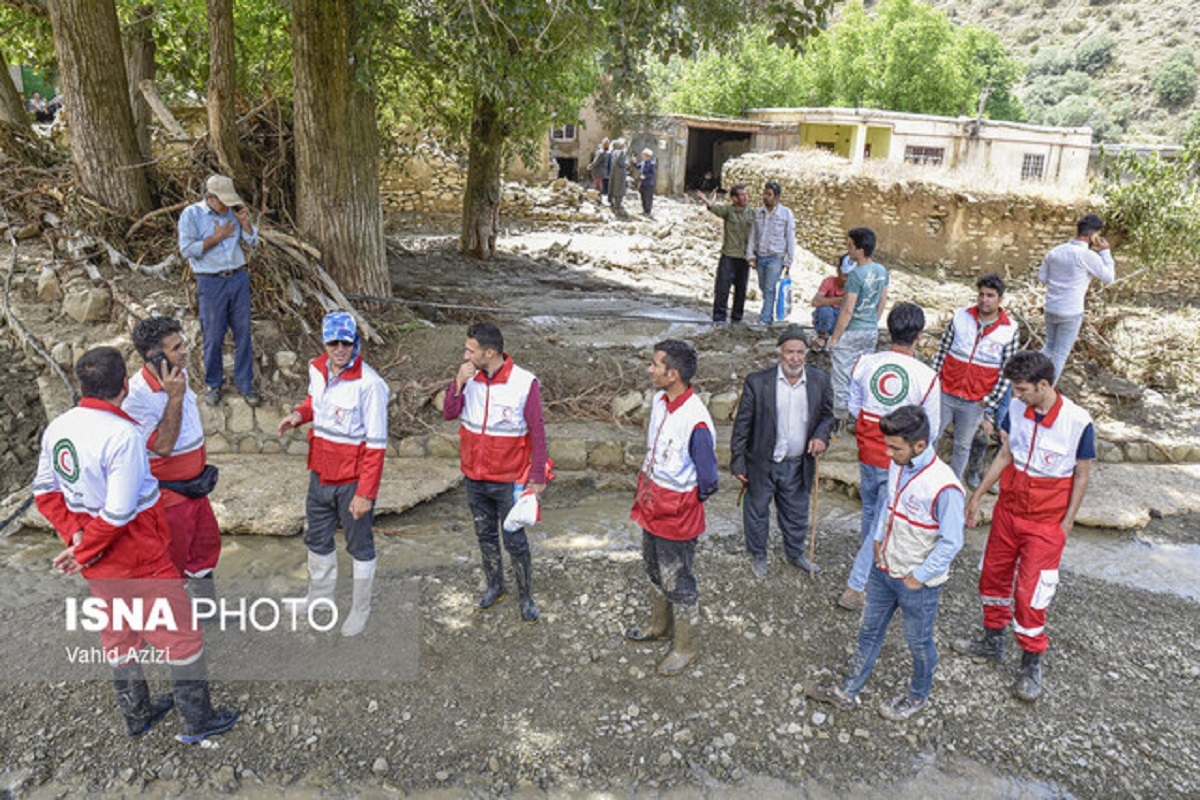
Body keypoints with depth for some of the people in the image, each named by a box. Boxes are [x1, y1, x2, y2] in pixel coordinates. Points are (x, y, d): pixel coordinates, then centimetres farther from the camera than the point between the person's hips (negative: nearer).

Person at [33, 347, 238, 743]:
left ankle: (136, 714, 39)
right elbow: (119, 512, -27)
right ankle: (198, 721, 20)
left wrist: (76, 534, -4)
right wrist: (83, 551, -12)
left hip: (98, 563, 8)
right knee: (181, 634, 8)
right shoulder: (123, 435, -27)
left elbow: (45, 491, 4)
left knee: (118, 635, 23)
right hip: (142, 561, -8)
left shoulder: (57, 428, -3)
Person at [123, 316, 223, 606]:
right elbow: (162, 446, -31)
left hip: (195, 486, 8)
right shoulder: (136, 396, -26)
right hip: (168, 493, -8)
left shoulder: (179, 373, -1)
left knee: (207, 543, 22)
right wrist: (175, 397, -33)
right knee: (172, 562, 7)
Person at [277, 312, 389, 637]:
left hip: (353, 479, -7)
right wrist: (299, 414, -1)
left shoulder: (369, 384, -24)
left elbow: (376, 445, -22)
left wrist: (365, 493, -22)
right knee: (317, 538, 24)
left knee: (360, 546, 13)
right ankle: (319, 597, 49)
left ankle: (360, 608, 34)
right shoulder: (317, 369, -2)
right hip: (320, 472, 7)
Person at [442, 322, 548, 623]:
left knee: (515, 541, 7)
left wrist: (538, 477, -11)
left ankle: (527, 598, 25)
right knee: (485, 535, 20)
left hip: (508, 481, -5)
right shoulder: (469, 377, -4)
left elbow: (537, 432, -12)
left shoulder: (525, 383, -18)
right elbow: (449, 413, -5)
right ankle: (494, 586, 40)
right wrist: (459, 383, -20)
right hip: (474, 477, 5)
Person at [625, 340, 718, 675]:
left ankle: (686, 646, 29)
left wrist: (685, 502, -6)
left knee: (678, 583, 9)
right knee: (655, 570, 26)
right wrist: (646, 483, 13)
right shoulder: (659, 400, -4)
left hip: (677, 514, -8)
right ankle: (661, 626, 48)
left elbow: (708, 481, -20)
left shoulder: (696, 423, -30)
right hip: (652, 505, 8)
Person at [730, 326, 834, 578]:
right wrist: (738, 462, -7)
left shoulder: (819, 380, -4)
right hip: (762, 463, -3)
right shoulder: (757, 382, -15)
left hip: (798, 464, 3)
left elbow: (827, 415, 11)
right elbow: (742, 424, -8)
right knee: (757, 510, 14)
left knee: (797, 512, 19)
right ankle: (758, 555, 38)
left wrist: (821, 436, -10)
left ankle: (794, 553, 45)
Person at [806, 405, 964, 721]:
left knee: (919, 642, 17)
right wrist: (879, 538, 8)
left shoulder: (944, 486, -28)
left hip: (918, 582, -7)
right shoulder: (897, 465, -6)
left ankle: (918, 696, 42)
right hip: (884, 570, 7)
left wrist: (919, 576, -16)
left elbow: (951, 543, -20)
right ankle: (848, 691, 35)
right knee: (869, 631, 19)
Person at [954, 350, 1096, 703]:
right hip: (1008, 509, 5)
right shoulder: (1016, 408, -7)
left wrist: (1067, 522, -6)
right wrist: (978, 495, 9)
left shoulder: (1078, 422, -20)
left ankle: (1032, 664, 18)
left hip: (1046, 521, -5)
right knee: (993, 575, 16)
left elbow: (1082, 475, -8)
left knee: (1029, 592, -3)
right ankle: (993, 642, 37)